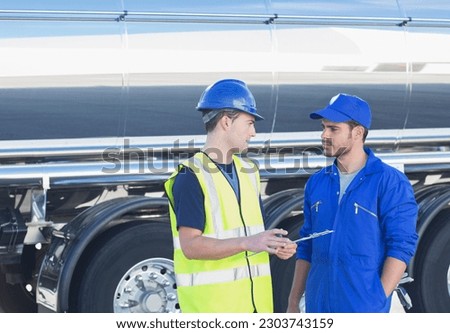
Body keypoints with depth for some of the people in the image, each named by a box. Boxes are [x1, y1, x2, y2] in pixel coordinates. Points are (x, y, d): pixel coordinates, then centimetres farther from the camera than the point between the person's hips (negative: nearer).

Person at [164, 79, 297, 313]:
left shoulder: (248, 172, 16)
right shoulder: (191, 177, -11)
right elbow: (190, 245, -19)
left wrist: (276, 245, -1)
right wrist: (247, 243, -27)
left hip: (254, 302, 8)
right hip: (210, 304, -8)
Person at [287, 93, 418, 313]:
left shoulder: (390, 182, -6)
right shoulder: (316, 183, 12)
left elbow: (401, 246, -10)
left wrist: (379, 300, -17)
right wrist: (293, 302, 13)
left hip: (365, 311, -6)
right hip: (317, 307, 6)